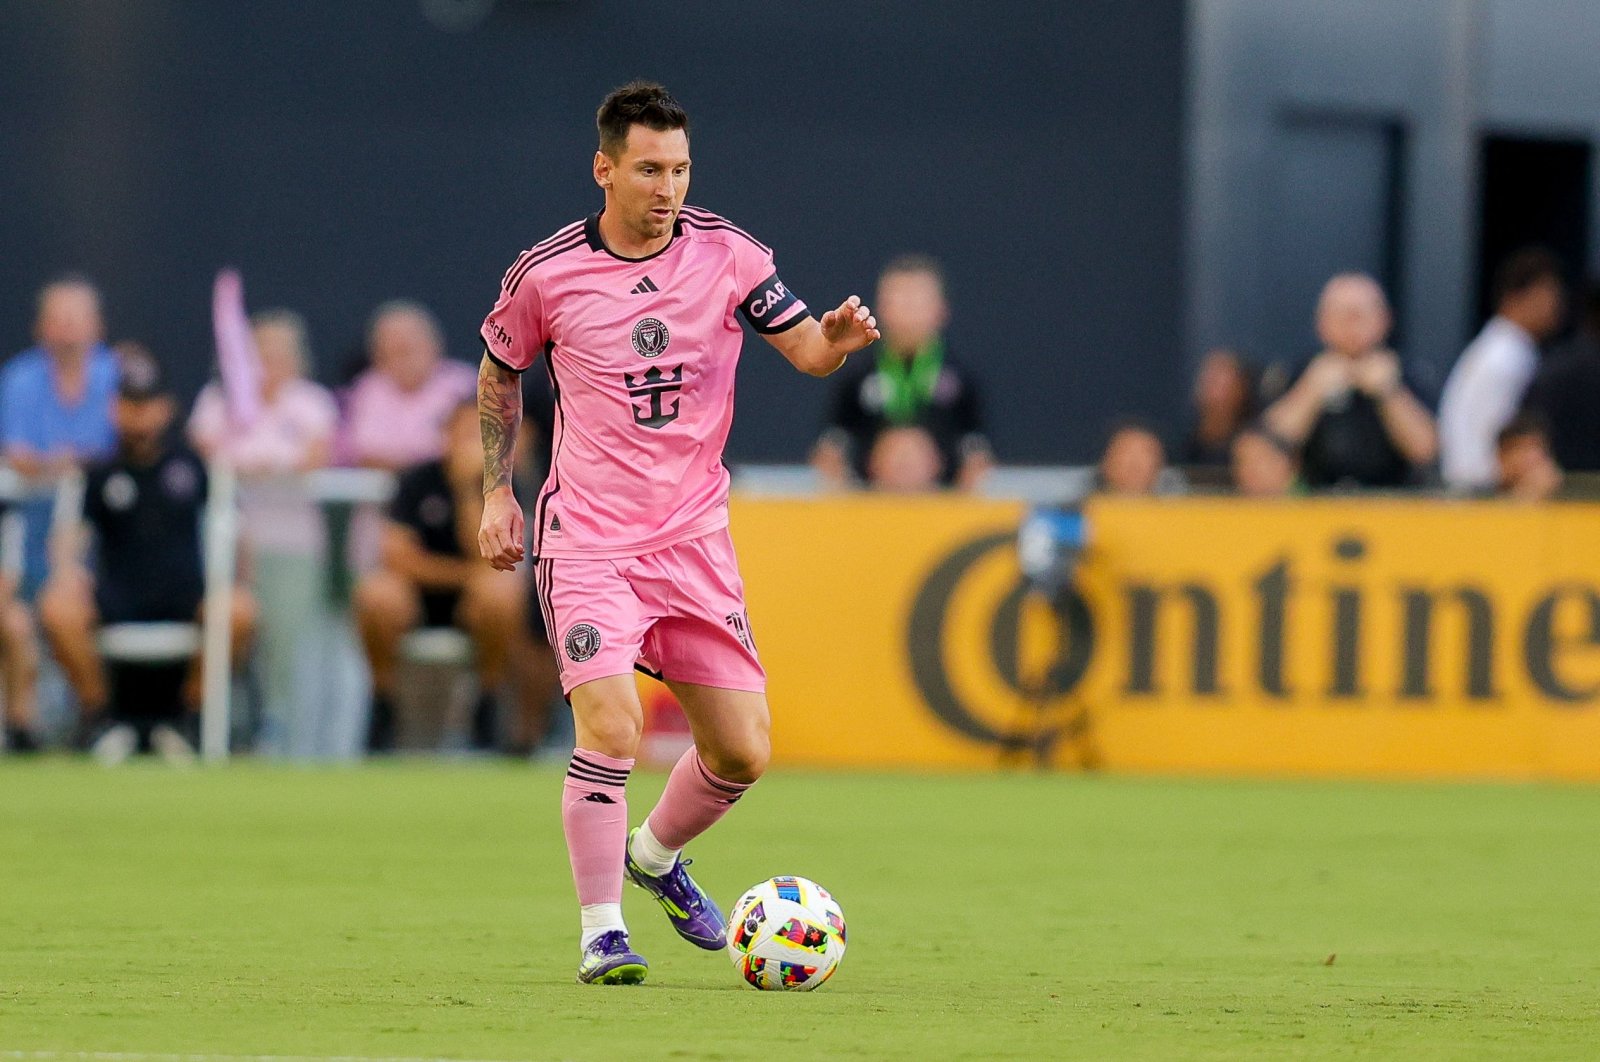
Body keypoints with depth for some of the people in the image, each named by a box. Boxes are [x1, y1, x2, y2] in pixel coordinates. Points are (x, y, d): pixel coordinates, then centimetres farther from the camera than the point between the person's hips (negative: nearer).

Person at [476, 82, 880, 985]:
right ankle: (603, 932, -5)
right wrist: (497, 492, 9)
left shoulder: (726, 254, -2)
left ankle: (656, 856, 32)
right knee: (611, 730, -20)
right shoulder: (548, 274, -4)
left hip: (695, 537, 3)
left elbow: (807, 349, -5)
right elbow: (500, 374, 13)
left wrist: (840, 337, -27)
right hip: (588, 538, -3)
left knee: (743, 752, 2)